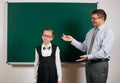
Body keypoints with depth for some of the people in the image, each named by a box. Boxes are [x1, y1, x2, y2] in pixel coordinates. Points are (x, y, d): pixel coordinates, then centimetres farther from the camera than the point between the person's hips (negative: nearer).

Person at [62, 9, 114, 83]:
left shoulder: (108, 32, -11)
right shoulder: (91, 31, 11)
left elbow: (104, 52, -20)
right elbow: (84, 47, 10)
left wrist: (89, 56, -27)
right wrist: (72, 40, 1)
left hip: (100, 64, -6)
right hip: (89, 63, 7)